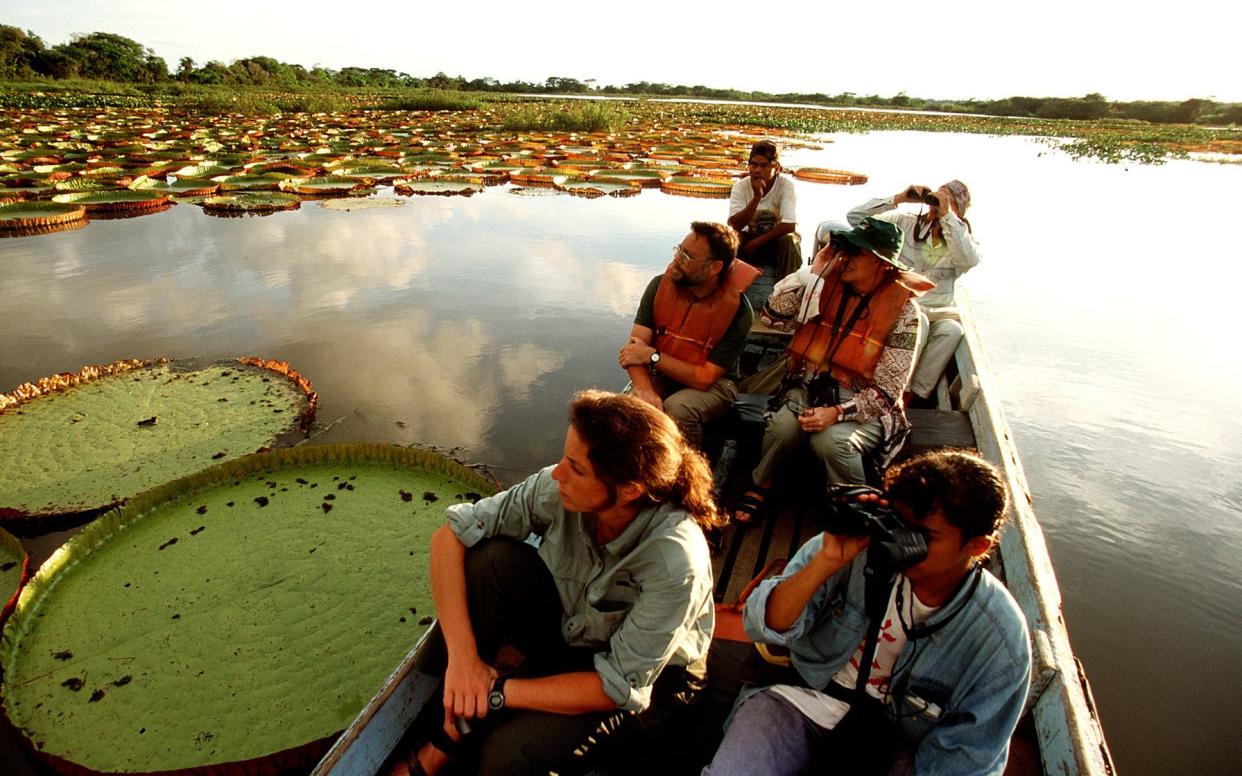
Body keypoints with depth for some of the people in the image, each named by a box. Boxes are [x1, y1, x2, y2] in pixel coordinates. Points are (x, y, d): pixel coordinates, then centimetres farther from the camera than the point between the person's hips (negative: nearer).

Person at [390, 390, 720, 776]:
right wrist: (462, 658, -26)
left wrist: (499, 691, -24)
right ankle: (447, 740, -11)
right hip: (565, 629, 4)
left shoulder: (675, 559, -35)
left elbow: (619, 687, -27)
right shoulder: (558, 489, -25)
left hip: (649, 676, -4)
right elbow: (448, 537, -19)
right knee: (491, 557, -24)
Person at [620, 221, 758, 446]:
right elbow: (634, 349, -15)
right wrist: (645, 390, -33)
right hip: (661, 375, 3)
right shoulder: (661, 285, -11)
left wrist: (653, 356, -20)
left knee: (677, 409, -33)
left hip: (713, 384, -2)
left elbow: (705, 378, -20)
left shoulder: (738, 310, -20)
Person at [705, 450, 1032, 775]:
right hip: (804, 698, -1)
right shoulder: (859, 543, -18)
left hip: (894, 745, 2)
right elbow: (765, 626, -17)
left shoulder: (1000, 642, -16)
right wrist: (826, 563, -32)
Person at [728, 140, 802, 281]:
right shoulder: (740, 186, -10)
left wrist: (757, 242, -21)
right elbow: (735, 225, -21)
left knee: (789, 240, -33)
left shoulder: (786, 184, -15)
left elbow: (789, 225, -21)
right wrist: (756, 197, -32)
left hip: (777, 239, -1)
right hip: (750, 239, 1)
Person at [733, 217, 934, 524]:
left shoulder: (903, 310, -8)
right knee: (783, 424, -27)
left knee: (831, 440, -32)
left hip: (865, 404, -3)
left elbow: (886, 390, -11)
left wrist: (838, 413, -24)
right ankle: (759, 486, 0)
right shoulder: (830, 285, 2)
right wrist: (814, 273, -9)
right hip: (813, 386, 3)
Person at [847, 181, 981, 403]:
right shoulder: (906, 224, 5)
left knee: (952, 330, -31)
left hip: (938, 313, 2)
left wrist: (947, 215, -22)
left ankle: (915, 393, -22)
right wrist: (898, 198, -10)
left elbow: (971, 259, -20)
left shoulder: (962, 240, 8)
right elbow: (855, 217, -2)